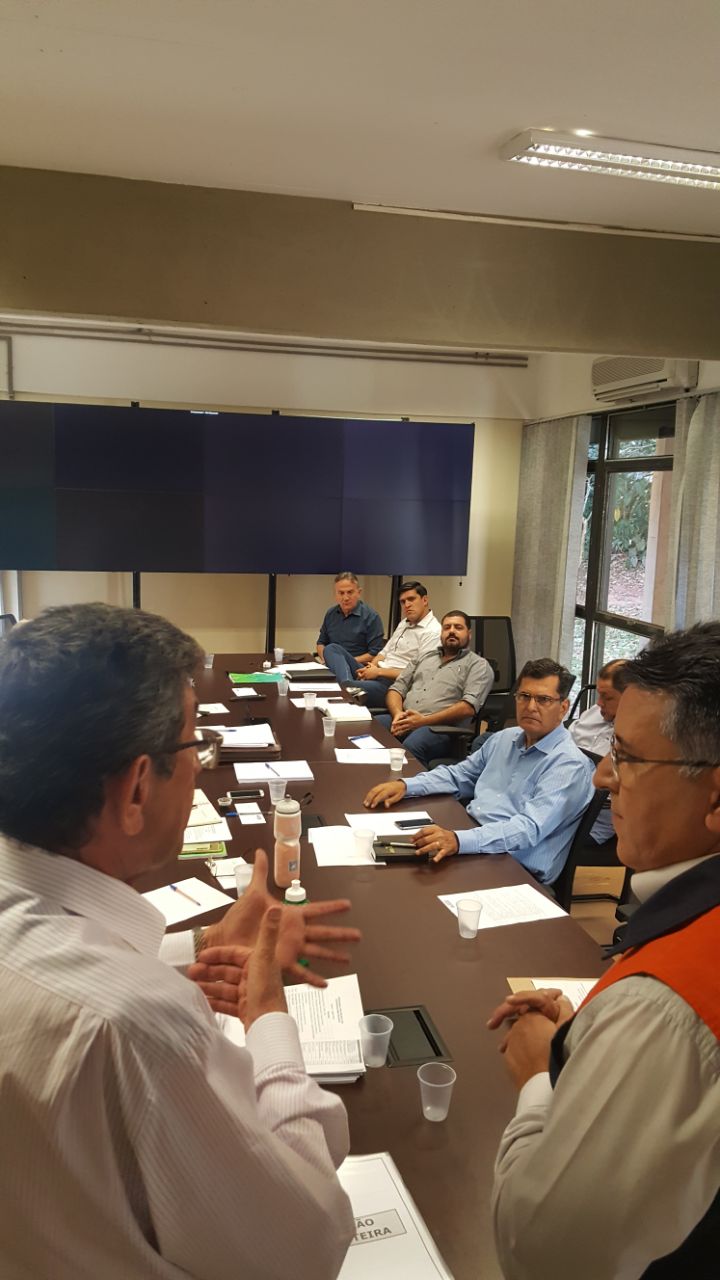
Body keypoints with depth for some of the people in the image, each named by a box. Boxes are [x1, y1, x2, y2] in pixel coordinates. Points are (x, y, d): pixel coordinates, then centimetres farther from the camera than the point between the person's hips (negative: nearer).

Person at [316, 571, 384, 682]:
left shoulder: (371, 617, -1)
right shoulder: (331, 614, 17)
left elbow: (375, 654, -5)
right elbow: (321, 643, 27)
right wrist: (326, 659, 4)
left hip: (359, 669, -5)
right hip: (331, 668, 5)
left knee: (332, 648, -33)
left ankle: (346, 684, -56)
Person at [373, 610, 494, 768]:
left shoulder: (478, 665, 8)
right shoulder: (425, 657, 26)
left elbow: (468, 707, -7)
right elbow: (397, 688, 21)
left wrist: (423, 721, -14)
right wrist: (398, 714, -3)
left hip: (441, 728, -5)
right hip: (404, 722, 5)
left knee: (409, 748, -38)